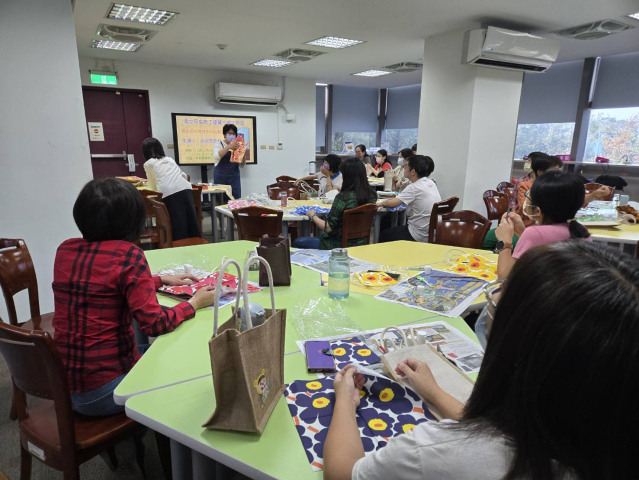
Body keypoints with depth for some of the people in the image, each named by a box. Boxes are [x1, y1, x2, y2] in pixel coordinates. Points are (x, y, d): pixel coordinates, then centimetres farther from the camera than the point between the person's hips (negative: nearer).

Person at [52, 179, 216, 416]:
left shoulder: (65, 250, 0)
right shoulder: (128, 255, -21)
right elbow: (154, 324, -21)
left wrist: (161, 280, 17)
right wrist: (194, 303, -6)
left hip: (62, 384, 7)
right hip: (103, 391, -6)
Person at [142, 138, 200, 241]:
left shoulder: (148, 164, 17)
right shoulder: (170, 159, 29)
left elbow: (153, 187, 25)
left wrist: (147, 183, 49)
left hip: (169, 194, -4)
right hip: (185, 189, 4)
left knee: (178, 228, -2)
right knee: (192, 224, 6)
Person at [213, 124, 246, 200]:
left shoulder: (237, 146, 10)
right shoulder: (218, 144, 3)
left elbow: (242, 165, 9)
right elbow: (216, 156, -18)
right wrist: (229, 147, -26)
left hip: (235, 177, 3)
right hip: (221, 177, -3)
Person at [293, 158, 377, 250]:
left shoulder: (343, 197, -26)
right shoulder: (371, 195, -6)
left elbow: (328, 228, -21)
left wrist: (313, 216, -4)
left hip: (341, 245, -8)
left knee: (297, 242, 12)